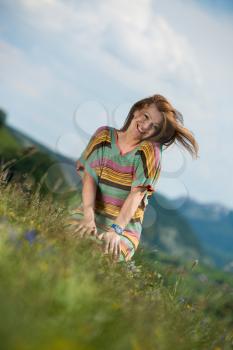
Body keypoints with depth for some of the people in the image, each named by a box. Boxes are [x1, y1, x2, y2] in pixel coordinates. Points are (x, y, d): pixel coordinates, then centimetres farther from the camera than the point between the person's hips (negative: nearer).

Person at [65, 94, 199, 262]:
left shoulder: (150, 151, -7)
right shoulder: (104, 135, 2)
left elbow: (137, 194, -17)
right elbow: (89, 177, -7)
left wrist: (116, 230, -30)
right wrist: (88, 216, -23)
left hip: (124, 225, -1)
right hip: (89, 213, 1)